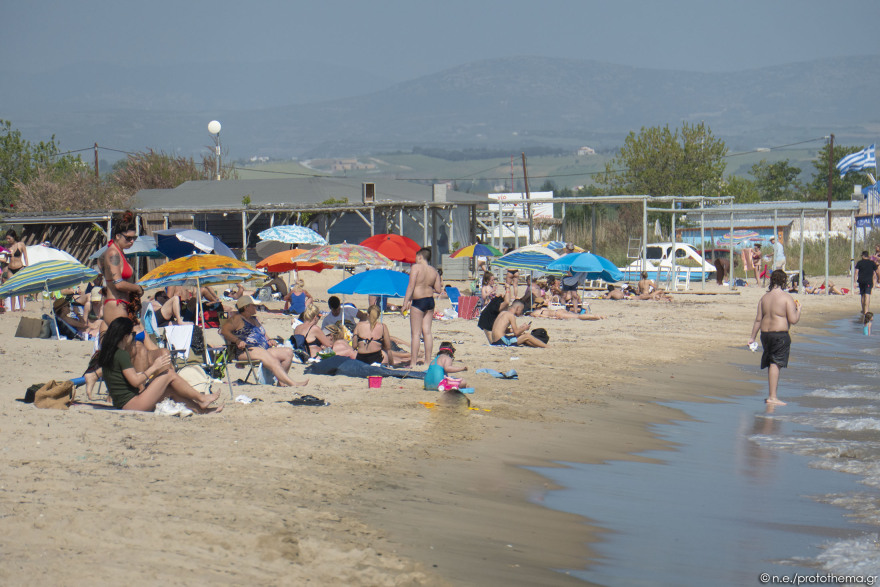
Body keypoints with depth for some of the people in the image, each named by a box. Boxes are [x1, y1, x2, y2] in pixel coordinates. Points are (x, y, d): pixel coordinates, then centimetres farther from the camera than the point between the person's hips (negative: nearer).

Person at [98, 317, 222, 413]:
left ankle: (200, 409, 20)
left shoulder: (108, 353, 15)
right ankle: (202, 399, 7)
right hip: (132, 405, -10)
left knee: (171, 389, 15)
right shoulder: (122, 354, -15)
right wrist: (154, 367, -9)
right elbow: (135, 381, -19)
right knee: (169, 374, -4)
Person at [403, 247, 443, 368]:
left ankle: (413, 363, -4)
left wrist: (406, 302, -13)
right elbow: (438, 290, 6)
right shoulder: (434, 271, 6)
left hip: (418, 301, -6)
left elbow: (411, 286, -15)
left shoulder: (416, 267, -10)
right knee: (427, 332, 9)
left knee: (416, 333, -4)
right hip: (430, 301, 6)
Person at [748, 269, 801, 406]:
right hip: (780, 335, -6)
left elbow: (758, 319, 9)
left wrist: (753, 337, 15)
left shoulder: (764, 297, 8)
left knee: (771, 364, 17)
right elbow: (793, 320, -13)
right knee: (775, 364, -8)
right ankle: (772, 397, -11)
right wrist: (798, 309, 5)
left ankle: (770, 395, 23)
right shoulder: (787, 298, -10)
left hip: (765, 333, 6)